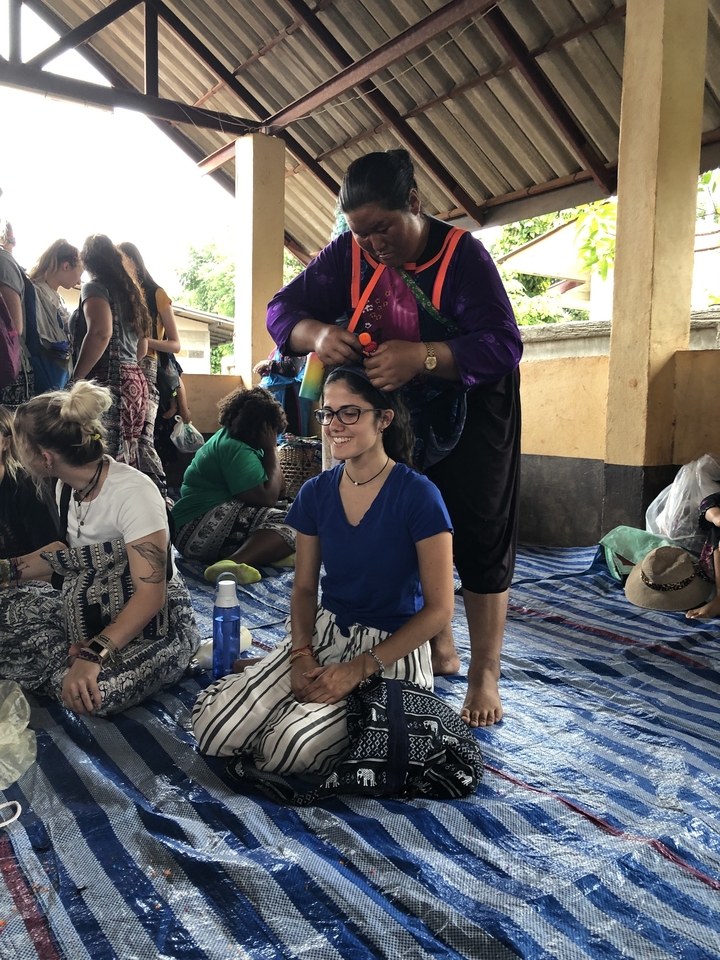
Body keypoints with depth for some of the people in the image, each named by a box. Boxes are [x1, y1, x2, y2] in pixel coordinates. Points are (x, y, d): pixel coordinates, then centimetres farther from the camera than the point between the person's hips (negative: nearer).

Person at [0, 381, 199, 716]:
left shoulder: (133, 493, -24)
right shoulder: (68, 487, 2)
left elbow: (150, 594, -28)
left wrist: (93, 655, -38)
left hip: (152, 619, -6)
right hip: (86, 609, 7)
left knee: (93, 692, -33)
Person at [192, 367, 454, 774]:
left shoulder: (418, 496, -15)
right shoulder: (316, 493, 0)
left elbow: (439, 608, -13)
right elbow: (304, 588, 8)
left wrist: (359, 668, -16)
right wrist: (302, 656, -11)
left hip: (391, 650, -4)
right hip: (324, 632, 4)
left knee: (290, 748, -24)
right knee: (215, 726, -14)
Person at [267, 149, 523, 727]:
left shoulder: (462, 254, -23)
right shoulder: (350, 255, -9)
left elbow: (504, 346, -31)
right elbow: (283, 310, -10)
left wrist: (421, 357, -45)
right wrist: (317, 334, -33)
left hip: (470, 408, -4)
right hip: (399, 408, 5)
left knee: (479, 536, -3)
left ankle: (485, 674, 8)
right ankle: (439, 648, 28)